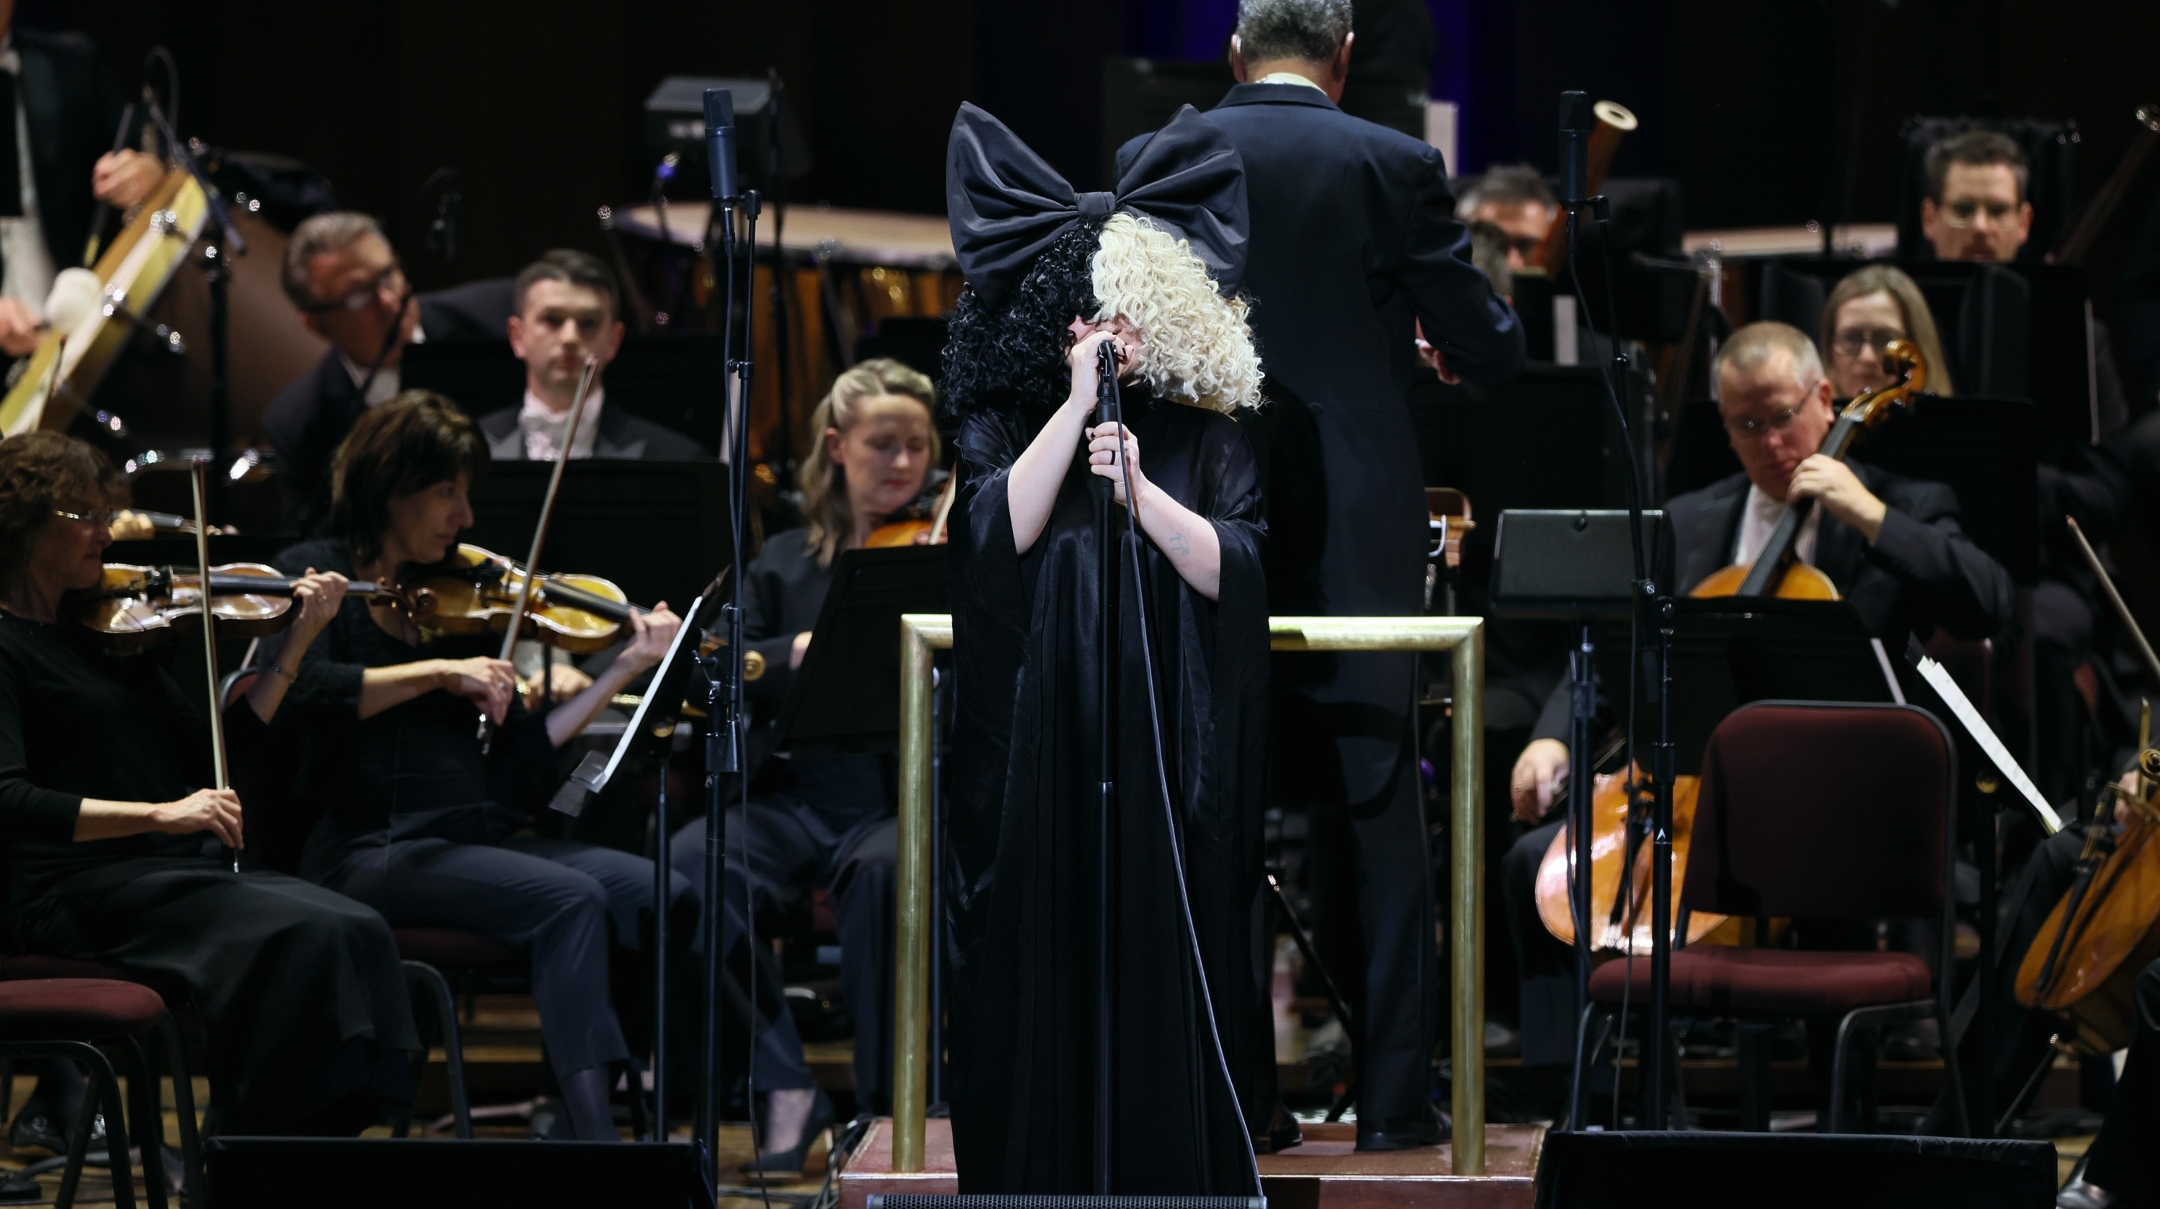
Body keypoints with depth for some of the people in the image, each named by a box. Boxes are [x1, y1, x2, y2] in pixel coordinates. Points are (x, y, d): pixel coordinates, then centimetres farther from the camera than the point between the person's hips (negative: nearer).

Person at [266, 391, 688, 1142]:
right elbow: (300, 692, -18)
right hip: (370, 849, -6)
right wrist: (439, 672, -19)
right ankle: (594, 1144, -35)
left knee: (659, 894, -17)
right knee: (568, 897, -29)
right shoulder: (320, 575, 4)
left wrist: (625, 669, 6)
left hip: (477, 839, 6)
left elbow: (521, 756, 12)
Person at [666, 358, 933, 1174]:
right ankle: (786, 1091, -20)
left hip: (902, 801, -2)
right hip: (795, 798, 3)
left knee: (885, 872, -38)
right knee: (689, 869, -28)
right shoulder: (786, 563, 16)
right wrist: (803, 649, -16)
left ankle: (885, 1104, -24)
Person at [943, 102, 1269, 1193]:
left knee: (1166, 978, -1)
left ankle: (1171, 1175, 3)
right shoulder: (1007, 426, 6)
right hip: (1038, 764, 0)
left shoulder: (1202, 437, 7)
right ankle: (1039, 1175, 4)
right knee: (1041, 976, -1)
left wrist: (1138, 488, -15)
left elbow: (1231, 569, -3)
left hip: (1170, 765, 0)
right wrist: (1075, 404, -13)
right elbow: (999, 531, -12)